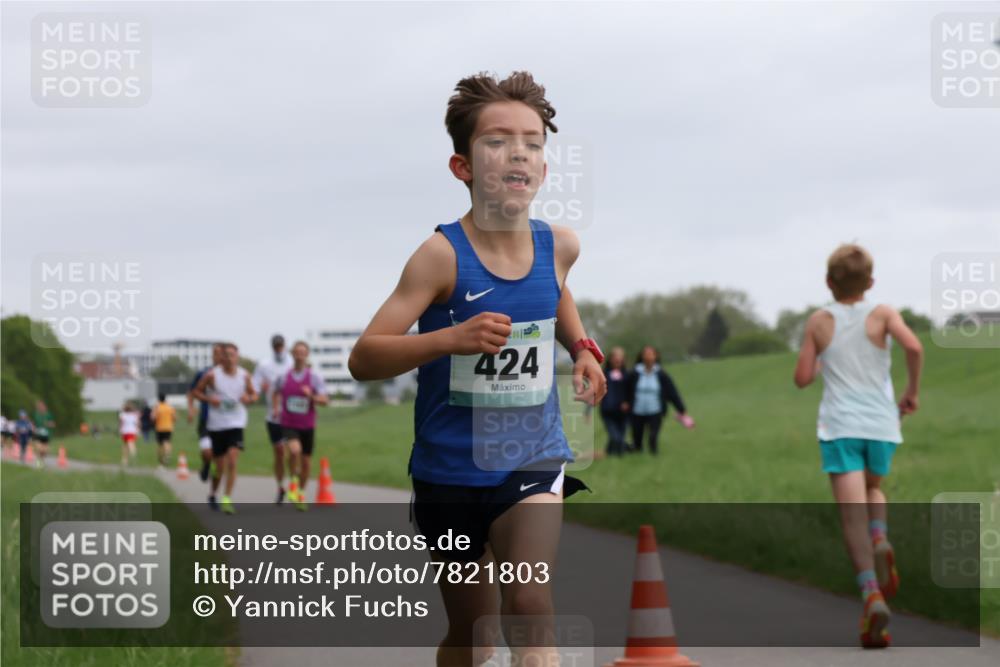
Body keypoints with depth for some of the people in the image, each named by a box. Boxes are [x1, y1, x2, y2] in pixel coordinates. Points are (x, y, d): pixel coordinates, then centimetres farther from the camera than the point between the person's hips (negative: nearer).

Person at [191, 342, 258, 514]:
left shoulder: (244, 376, 0)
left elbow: (253, 395, 13)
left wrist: (248, 398, -11)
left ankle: (227, 499, -12)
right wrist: (209, 399, -15)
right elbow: (196, 391, 4)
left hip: (236, 424, 1)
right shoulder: (212, 375, -7)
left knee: (232, 460, -16)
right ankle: (213, 495, 33)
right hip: (217, 425, -1)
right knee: (219, 465, 7)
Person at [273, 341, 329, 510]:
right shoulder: (283, 377, 0)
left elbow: (325, 400, -9)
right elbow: (277, 393, 21)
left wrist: (311, 396, -27)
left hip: (308, 426, 1)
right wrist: (276, 407, 4)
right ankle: (293, 481, -4)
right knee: (294, 450, -28)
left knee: (306, 461, 8)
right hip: (288, 424, -1)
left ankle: (301, 493, 30)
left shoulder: (315, 378, -4)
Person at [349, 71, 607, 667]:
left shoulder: (559, 245, -4)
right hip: (451, 468, -2)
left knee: (530, 603, -21)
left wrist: (582, 347, 7)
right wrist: (450, 338, -36)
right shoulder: (443, 256, -18)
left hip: (532, 460, 2)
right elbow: (364, 359, -22)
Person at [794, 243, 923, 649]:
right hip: (880, 421, 1)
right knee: (873, 489, 27)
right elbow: (913, 347, -15)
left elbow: (802, 378, 4)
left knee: (852, 510, -9)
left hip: (839, 425, -1)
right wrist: (913, 391, -1)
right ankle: (880, 541, -5)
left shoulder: (819, 322, 5)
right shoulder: (881, 314, 2)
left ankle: (872, 593, -27)